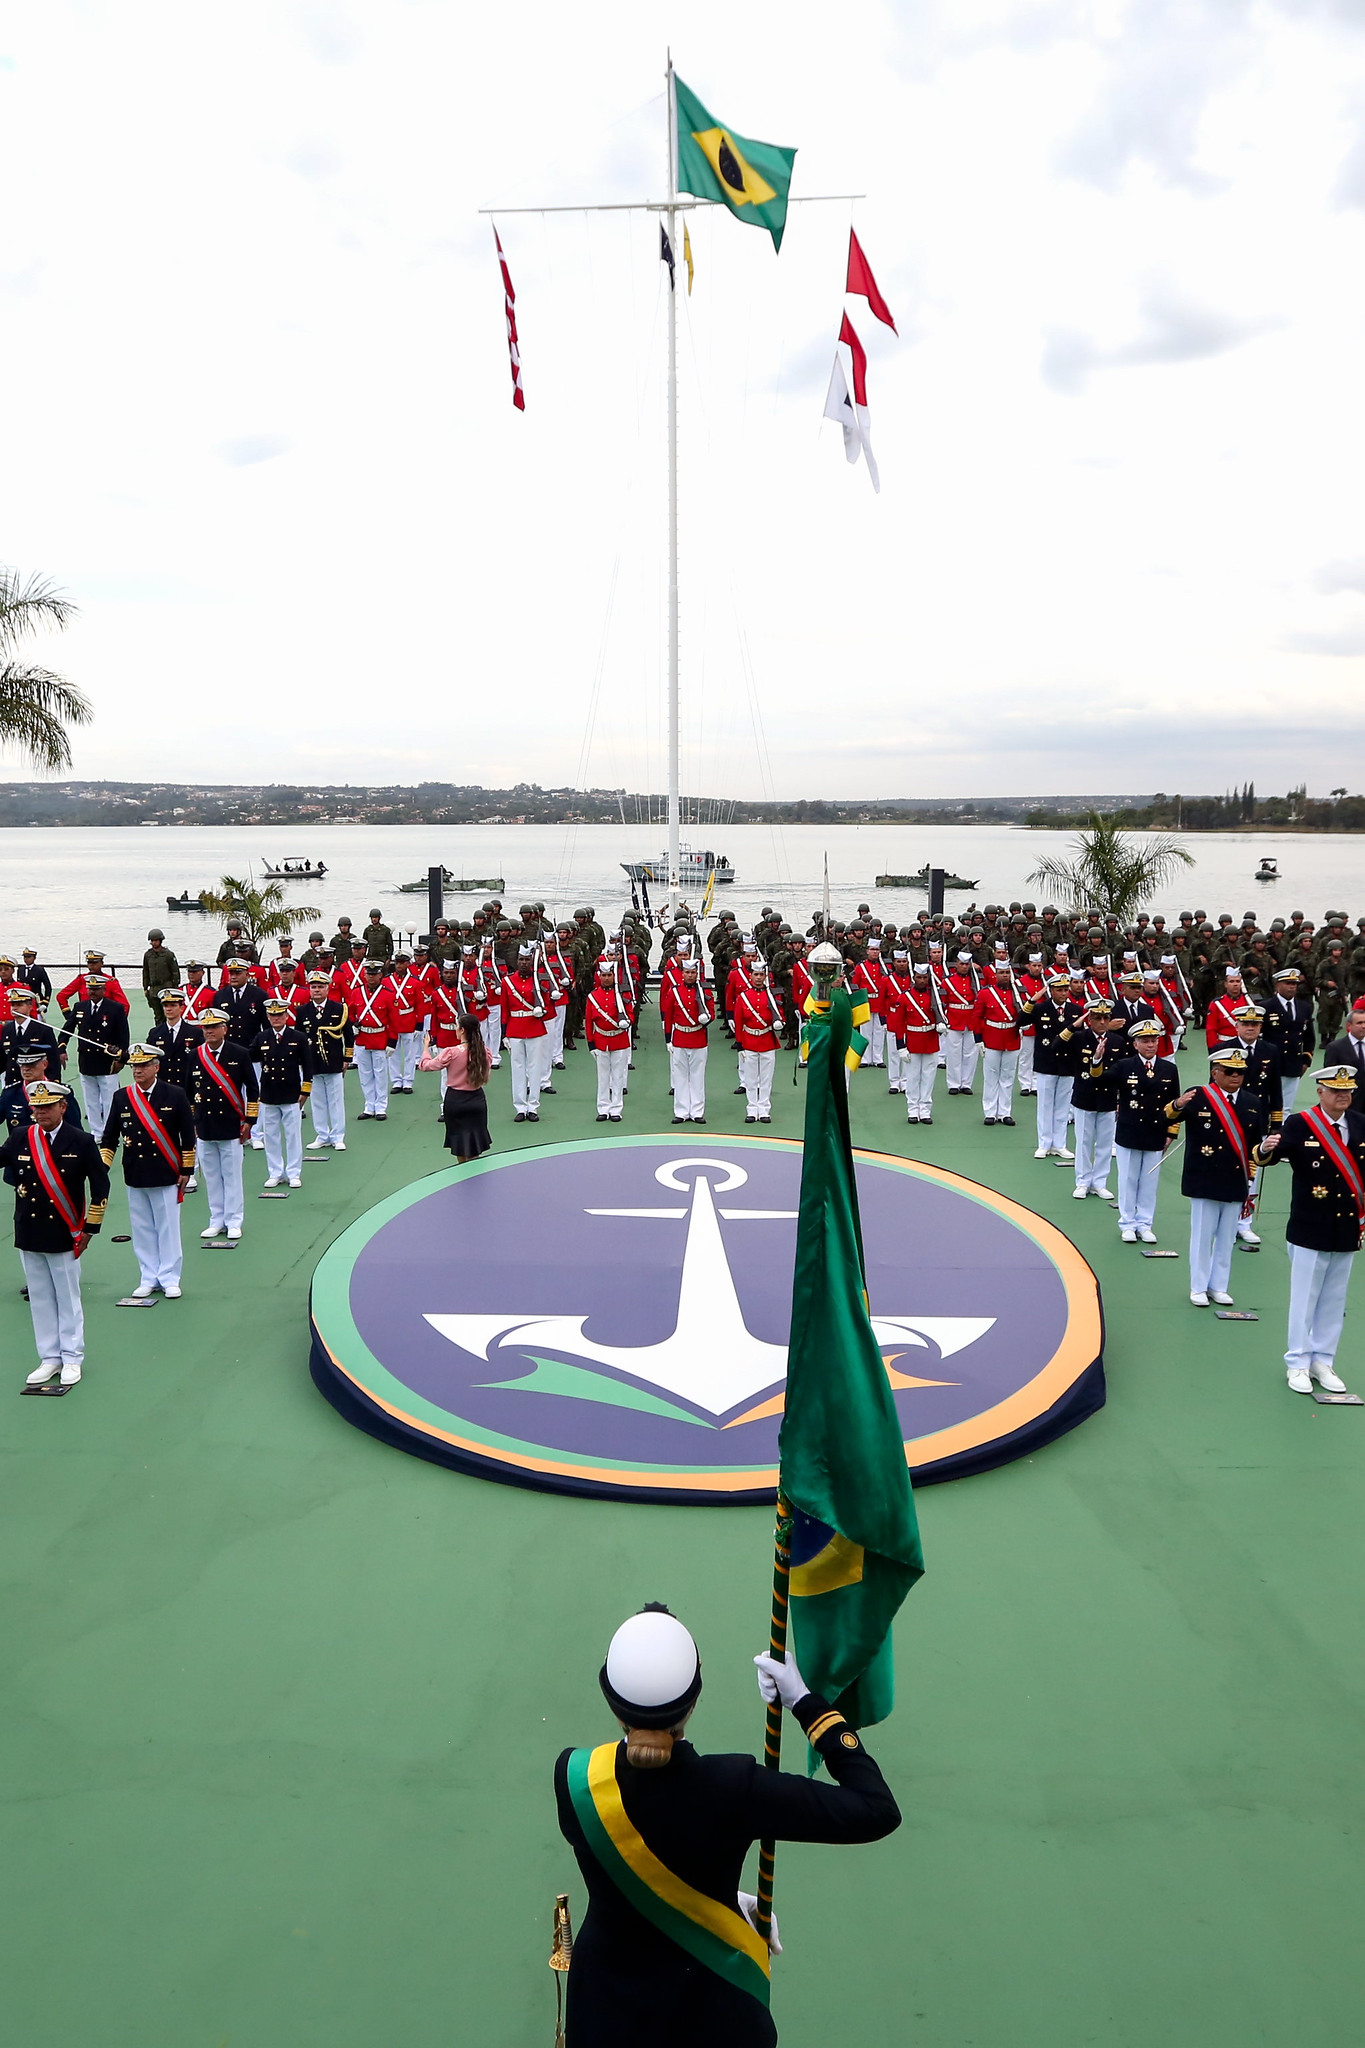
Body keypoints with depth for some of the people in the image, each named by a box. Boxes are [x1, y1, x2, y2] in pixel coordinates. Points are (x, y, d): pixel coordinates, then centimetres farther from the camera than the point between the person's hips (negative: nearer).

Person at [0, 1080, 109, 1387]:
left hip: (64, 1236, -3)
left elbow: (100, 1186, -5)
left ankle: (72, 1359, 20)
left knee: (68, 1298, 9)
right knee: (39, 1299, 12)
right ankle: (49, 1358, 24)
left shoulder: (81, 1141, -8)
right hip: (29, 1235, 3)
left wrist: (90, 1229, -6)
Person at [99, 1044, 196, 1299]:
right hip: (135, 1177, 3)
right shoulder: (121, 1097, 4)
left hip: (167, 1176, -3)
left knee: (168, 1228, 3)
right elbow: (109, 1137, 8)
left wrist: (186, 1170, -2)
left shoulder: (175, 1096, -3)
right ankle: (148, 1278, 20)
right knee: (142, 1230, 9)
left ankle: (169, 1278, 13)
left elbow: (188, 1136, 0)